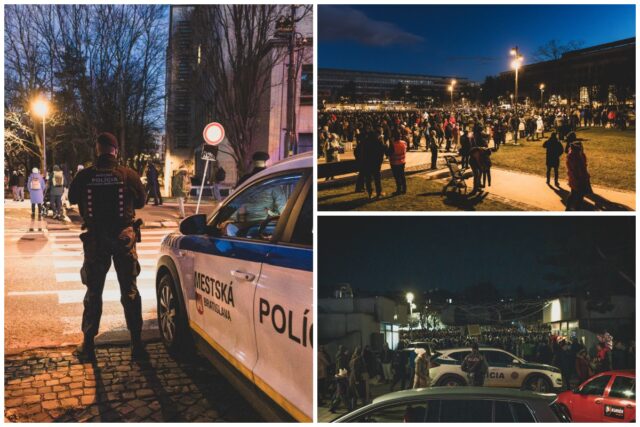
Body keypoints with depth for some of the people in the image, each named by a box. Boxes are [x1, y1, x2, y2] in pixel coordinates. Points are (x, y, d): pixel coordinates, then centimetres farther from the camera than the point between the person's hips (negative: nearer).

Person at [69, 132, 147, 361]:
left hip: (95, 239, 0)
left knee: (93, 291, 13)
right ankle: (137, 343, 12)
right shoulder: (128, 175, -11)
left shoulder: (84, 176, -10)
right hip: (124, 237, 0)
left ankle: (88, 345, 16)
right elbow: (141, 201, 3)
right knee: (130, 291, 10)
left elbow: (72, 199, 8)